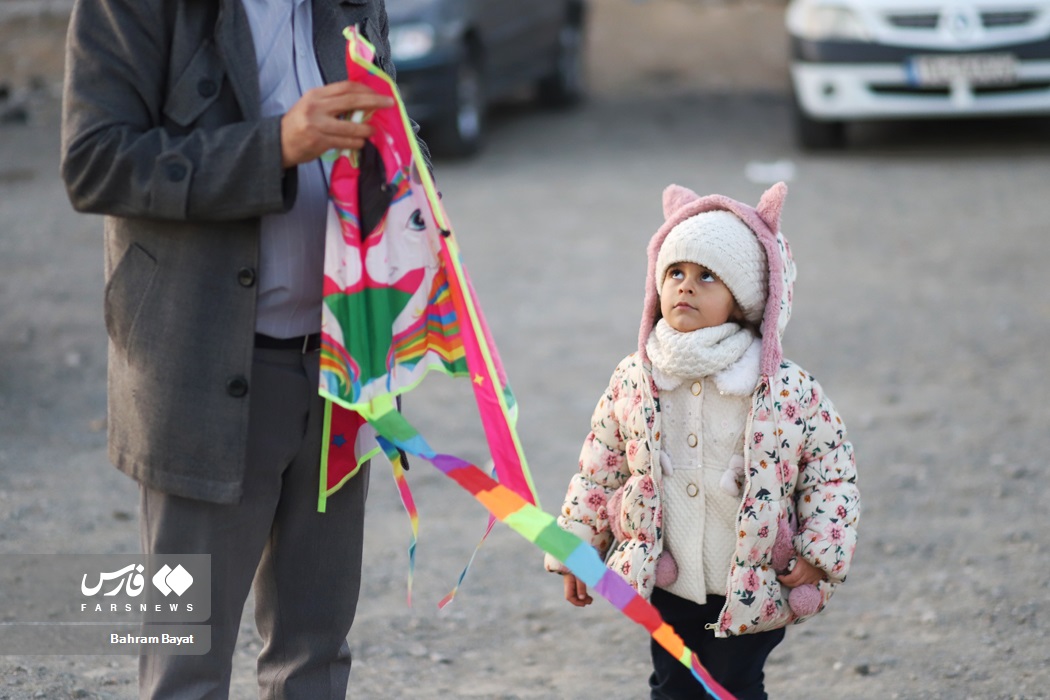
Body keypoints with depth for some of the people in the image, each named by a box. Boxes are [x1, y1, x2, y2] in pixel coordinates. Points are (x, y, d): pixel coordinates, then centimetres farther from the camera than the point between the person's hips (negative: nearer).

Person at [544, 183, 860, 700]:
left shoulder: (787, 390, -13)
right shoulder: (633, 381, -4)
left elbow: (833, 468, -5)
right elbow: (598, 469, 6)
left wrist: (820, 552, -12)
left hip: (750, 588, -3)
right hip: (665, 584, 3)